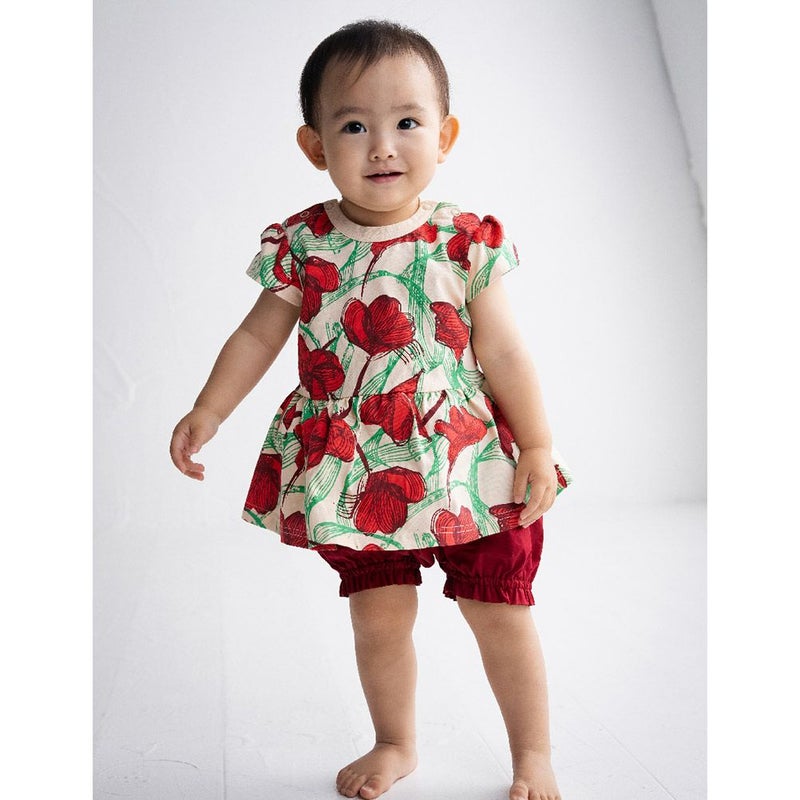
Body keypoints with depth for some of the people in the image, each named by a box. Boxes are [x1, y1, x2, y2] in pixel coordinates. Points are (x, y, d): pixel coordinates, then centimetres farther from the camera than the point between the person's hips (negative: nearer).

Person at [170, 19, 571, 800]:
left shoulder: (465, 242, -9)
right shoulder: (302, 244, -4)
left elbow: (502, 350, -5)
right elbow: (258, 335, 6)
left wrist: (537, 447, -4)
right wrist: (206, 413, 1)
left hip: (466, 466, -1)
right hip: (356, 474, 2)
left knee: (500, 614, 9)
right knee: (378, 620, 14)